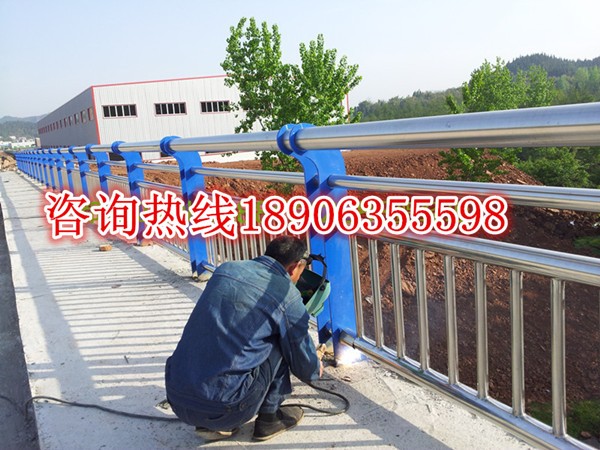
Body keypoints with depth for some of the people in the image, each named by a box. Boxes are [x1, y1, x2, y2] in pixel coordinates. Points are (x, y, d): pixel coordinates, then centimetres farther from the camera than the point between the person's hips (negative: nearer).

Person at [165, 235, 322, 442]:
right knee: (279, 343, 11)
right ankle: (269, 418, 19)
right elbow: (303, 361, 9)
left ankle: (210, 425, 21)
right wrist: (316, 370, 35)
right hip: (224, 407, -5)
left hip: (177, 400, 6)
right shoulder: (286, 295, -4)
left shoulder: (225, 269, 11)